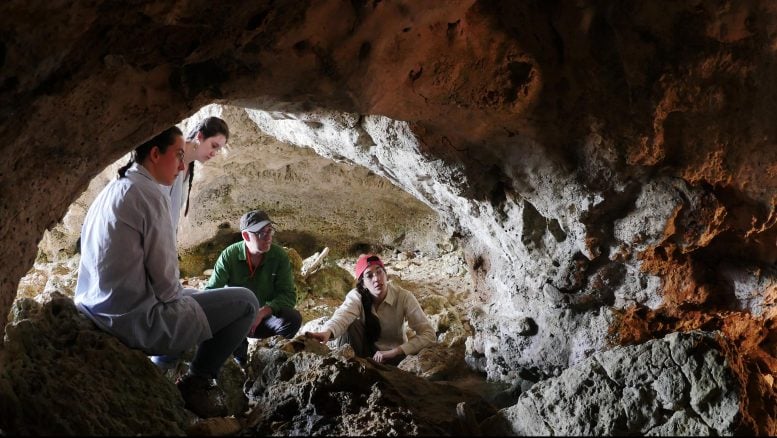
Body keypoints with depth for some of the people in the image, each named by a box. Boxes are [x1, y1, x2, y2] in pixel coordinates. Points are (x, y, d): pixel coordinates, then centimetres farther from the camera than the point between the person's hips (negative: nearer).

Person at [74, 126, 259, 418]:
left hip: (98, 314, 10)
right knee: (245, 302, 0)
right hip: (134, 320, -10)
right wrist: (180, 296, 6)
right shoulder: (149, 193, -15)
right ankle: (196, 382, 10)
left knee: (185, 300, 34)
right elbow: (165, 279, -16)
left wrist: (180, 295, 19)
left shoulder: (111, 191, 12)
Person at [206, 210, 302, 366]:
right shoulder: (229, 255, -15)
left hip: (265, 318, 0)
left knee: (293, 319, -29)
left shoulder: (279, 256, -14)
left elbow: (289, 294, -17)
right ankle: (240, 359, -2)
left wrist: (262, 312, -33)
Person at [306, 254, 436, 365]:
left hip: (395, 355, -1)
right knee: (352, 325, -27)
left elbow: (429, 334, -26)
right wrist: (327, 332, -65)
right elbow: (342, 316, -41)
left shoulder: (403, 297, -21)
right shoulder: (356, 296, -18)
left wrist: (393, 352, -33)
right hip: (366, 351, 1)